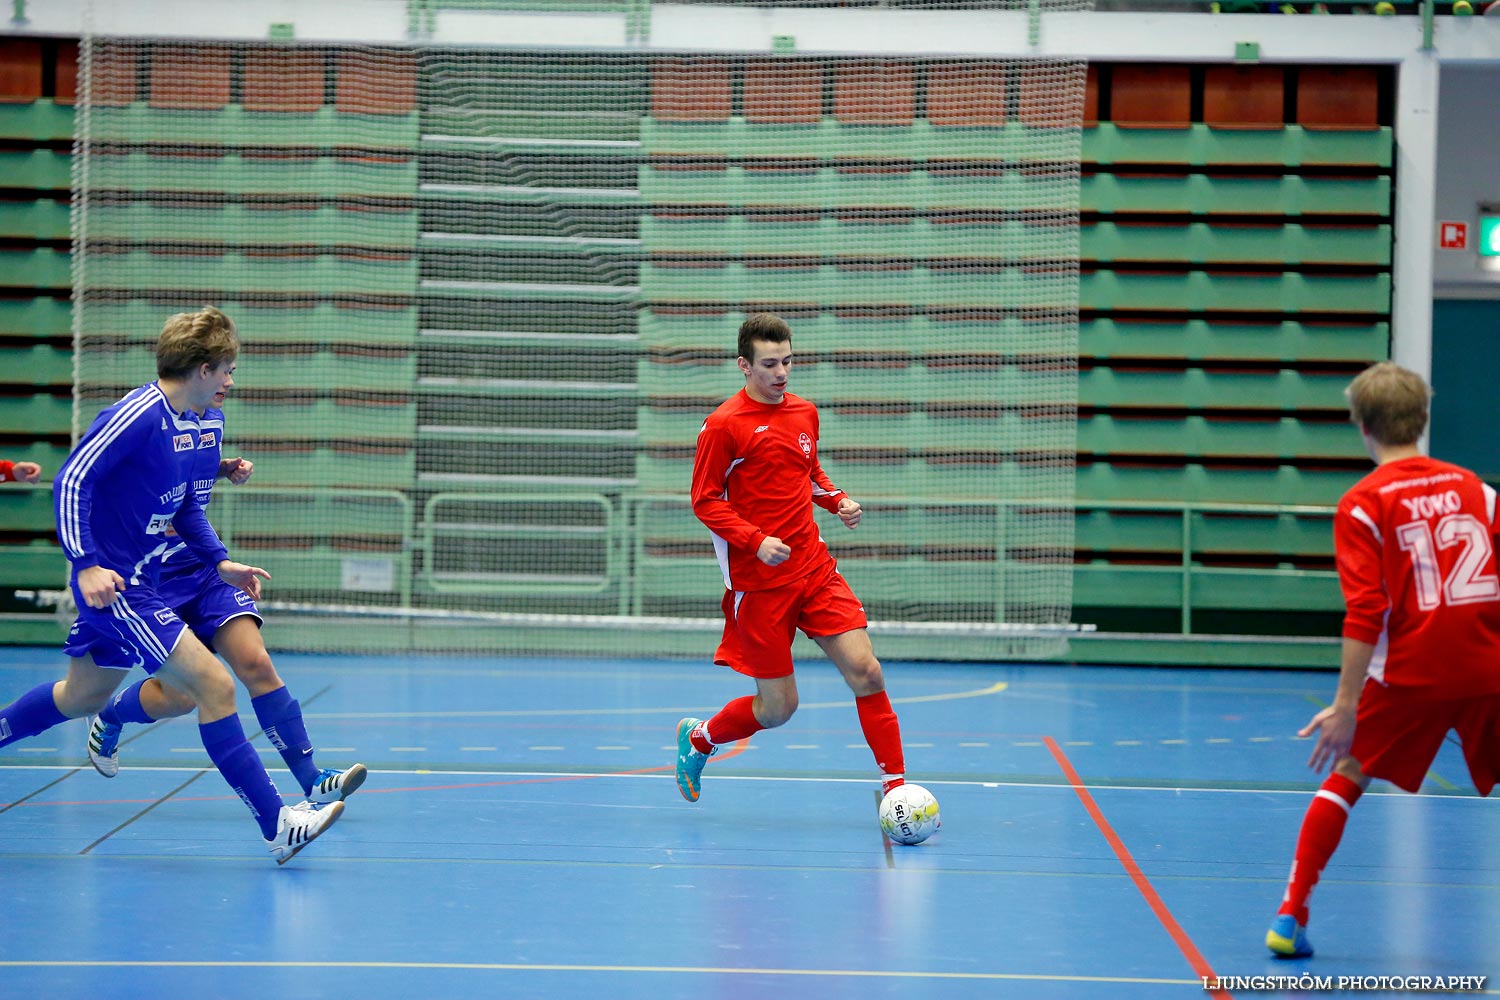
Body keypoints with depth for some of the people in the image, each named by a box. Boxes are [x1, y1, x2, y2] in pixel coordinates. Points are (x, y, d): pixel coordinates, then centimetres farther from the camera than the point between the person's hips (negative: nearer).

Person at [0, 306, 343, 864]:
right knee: (214, 685, -14)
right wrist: (86, 564, -26)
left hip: (138, 585, 10)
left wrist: (219, 561, 13)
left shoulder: (189, 426, 10)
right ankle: (276, 825, -15)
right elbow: (71, 482, -20)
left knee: (82, 697, 23)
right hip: (113, 584, -10)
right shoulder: (137, 415, -19)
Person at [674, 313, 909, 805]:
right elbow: (705, 501, -7)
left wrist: (839, 501, 4)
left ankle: (894, 786, -1)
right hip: (759, 582, -5)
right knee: (778, 706, 0)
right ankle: (697, 738, 29)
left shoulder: (805, 413, 10)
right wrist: (756, 541, -20)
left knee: (865, 671, -9)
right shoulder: (725, 424, -9)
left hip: (814, 569, 5)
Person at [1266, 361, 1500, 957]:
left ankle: (1291, 916, 8)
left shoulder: (1362, 505, -2)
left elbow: (1366, 612, -11)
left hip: (1409, 673, -2)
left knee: (1347, 777, 14)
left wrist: (1346, 705, -13)